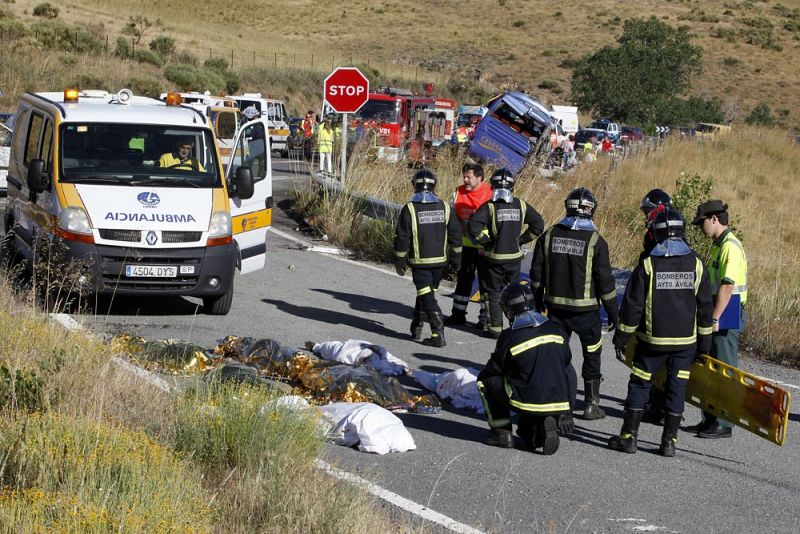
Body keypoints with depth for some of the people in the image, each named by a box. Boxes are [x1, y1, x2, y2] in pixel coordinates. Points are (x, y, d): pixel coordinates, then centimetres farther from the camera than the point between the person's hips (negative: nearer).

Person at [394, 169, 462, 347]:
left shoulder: (409, 209, -11)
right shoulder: (445, 207, 1)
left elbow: (402, 237, -9)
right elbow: (455, 235, 5)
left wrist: (400, 261, 2)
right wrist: (455, 259, 14)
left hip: (419, 261, -4)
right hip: (440, 260, 4)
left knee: (427, 297, -5)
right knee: (427, 293, 19)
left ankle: (438, 334, -15)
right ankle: (416, 327, 30)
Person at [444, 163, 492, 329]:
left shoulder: (491, 194, -14)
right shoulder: (459, 193, 2)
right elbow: (453, 217, 11)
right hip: (465, 245, 6)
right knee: (463, 278, 14)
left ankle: (485, 316, 12)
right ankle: (458, 314, 24)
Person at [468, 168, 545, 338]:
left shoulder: (490, 206, -12)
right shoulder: (521, 205, 0)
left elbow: (473, 225, -24)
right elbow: (539, 225, 4)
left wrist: (485, 240, -10)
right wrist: (521, 239, 8)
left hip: (494, 257, -3)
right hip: (514, 256, 3)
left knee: (493, 293, 8)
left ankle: (495, 328, 8)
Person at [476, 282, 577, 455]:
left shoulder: (510, 337, -7)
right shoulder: (557, 329, 6)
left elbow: (493, 370, 4)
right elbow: (566, 365, 15)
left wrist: (482, 378, 29)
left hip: (529, 402, -5)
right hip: (561, 404, 5)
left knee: (485, 380, 15)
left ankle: (501, 432, 11)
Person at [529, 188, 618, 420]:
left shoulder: (549, 235, -1)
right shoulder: (594, 240, -11)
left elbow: (537, 273, 5)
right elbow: (605, 281, -10)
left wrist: (538, 301, 18)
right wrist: (613, 312, 0)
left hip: (556, 307, 3)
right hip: (586, 310, -3)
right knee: (592, 357, 11)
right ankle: (591, 404, 15)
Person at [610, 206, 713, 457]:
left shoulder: (648, 265, -10)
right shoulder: (696, 265, -2)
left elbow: (632, 306, -7)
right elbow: (704, 307, 3)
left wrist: (622, 338, 2)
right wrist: (704, 343, 12)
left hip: (652, 340, -2)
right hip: (685, 342, 2)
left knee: (639, 385, 9)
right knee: (676, 388, 9)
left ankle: (628, 436, 11)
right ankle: (669, 441, 10)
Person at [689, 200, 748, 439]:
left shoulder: (730, 246, -17)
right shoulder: (719, 245, 15)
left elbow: (727, 286, -24)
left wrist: (715, 319, -25)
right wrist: (710, 317, 20)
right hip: (718, 314, 10)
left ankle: (723, 425, 0)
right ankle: (710, 419, 22)